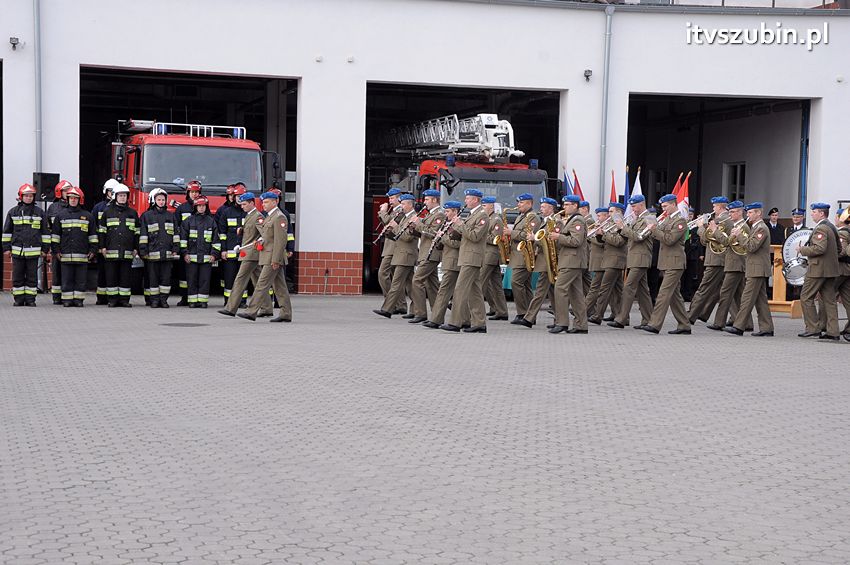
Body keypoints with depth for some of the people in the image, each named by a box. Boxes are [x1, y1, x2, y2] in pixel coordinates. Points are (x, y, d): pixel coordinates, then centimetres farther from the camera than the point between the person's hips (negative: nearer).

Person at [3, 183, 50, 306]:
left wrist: (45, 249, 6)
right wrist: (6, 248, 5)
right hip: (17, 250, 1)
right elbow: (7, 231, 10)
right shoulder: (13, 212, 7)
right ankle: (18, 299, 10)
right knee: (17, 276, 3)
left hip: (34, 250, 0)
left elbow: (45, 232, 10)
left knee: (32, 276, 2)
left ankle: (30, 299, 8)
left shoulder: (39, 212, 6)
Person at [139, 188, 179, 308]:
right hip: (152, 252, -2)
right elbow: (143, 235, 1)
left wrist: (175, 249, 5)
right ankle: (154, 300, 5)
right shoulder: (146, 216, 5)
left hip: (167, 253, 2)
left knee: (166, 277, 1)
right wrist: (143, 251, -6)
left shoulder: (170, 216, 13)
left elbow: (175, 234, 13)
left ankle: (163, 299, 7)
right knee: (153, 278, 0)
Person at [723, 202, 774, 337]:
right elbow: (748, 246, 19)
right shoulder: (755, 227, 19)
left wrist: (740, 235, -15)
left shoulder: (762, 228, -13)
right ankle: (766, 329, 10)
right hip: (757, 269, 10)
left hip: (757, 270, -10)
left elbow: (752, 247, -22)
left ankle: (738, 327, -9)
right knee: (760, 300, 9)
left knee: (747, 298, -9)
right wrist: (738, 235, 4)